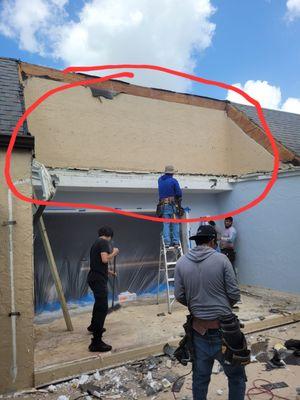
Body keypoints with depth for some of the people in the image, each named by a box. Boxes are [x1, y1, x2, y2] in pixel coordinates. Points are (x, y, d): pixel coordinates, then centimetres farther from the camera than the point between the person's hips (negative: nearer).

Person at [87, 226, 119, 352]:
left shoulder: (96, 243, 17)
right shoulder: (104, 242, -11)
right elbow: (105, 259, -25)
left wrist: (108, 272, 39)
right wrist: (114, 253, -6)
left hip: (94, 277, 10)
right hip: (99, 279, -10)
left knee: (99, 303, 30)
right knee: (102, 308, -10)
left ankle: (93, 326, 50)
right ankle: (96, 342, -12)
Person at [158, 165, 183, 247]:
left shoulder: (160, 180, 10)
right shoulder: (173, 181, -4)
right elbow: (179, 193, -7)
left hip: (163, 205, 3)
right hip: (173, 205, -3)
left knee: (166, 224, 2)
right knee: (175, 224, 2)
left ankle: (167, 242, -4)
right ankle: (176, 241, -1)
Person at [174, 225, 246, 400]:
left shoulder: (182, 262, -3)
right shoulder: (221, 259, -11)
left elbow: (179, 296, 0)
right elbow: (234, 294, -9)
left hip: (198, 328, 3)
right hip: (223, 327, -3)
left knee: (200, 377, 17)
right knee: (236, 375, 16)